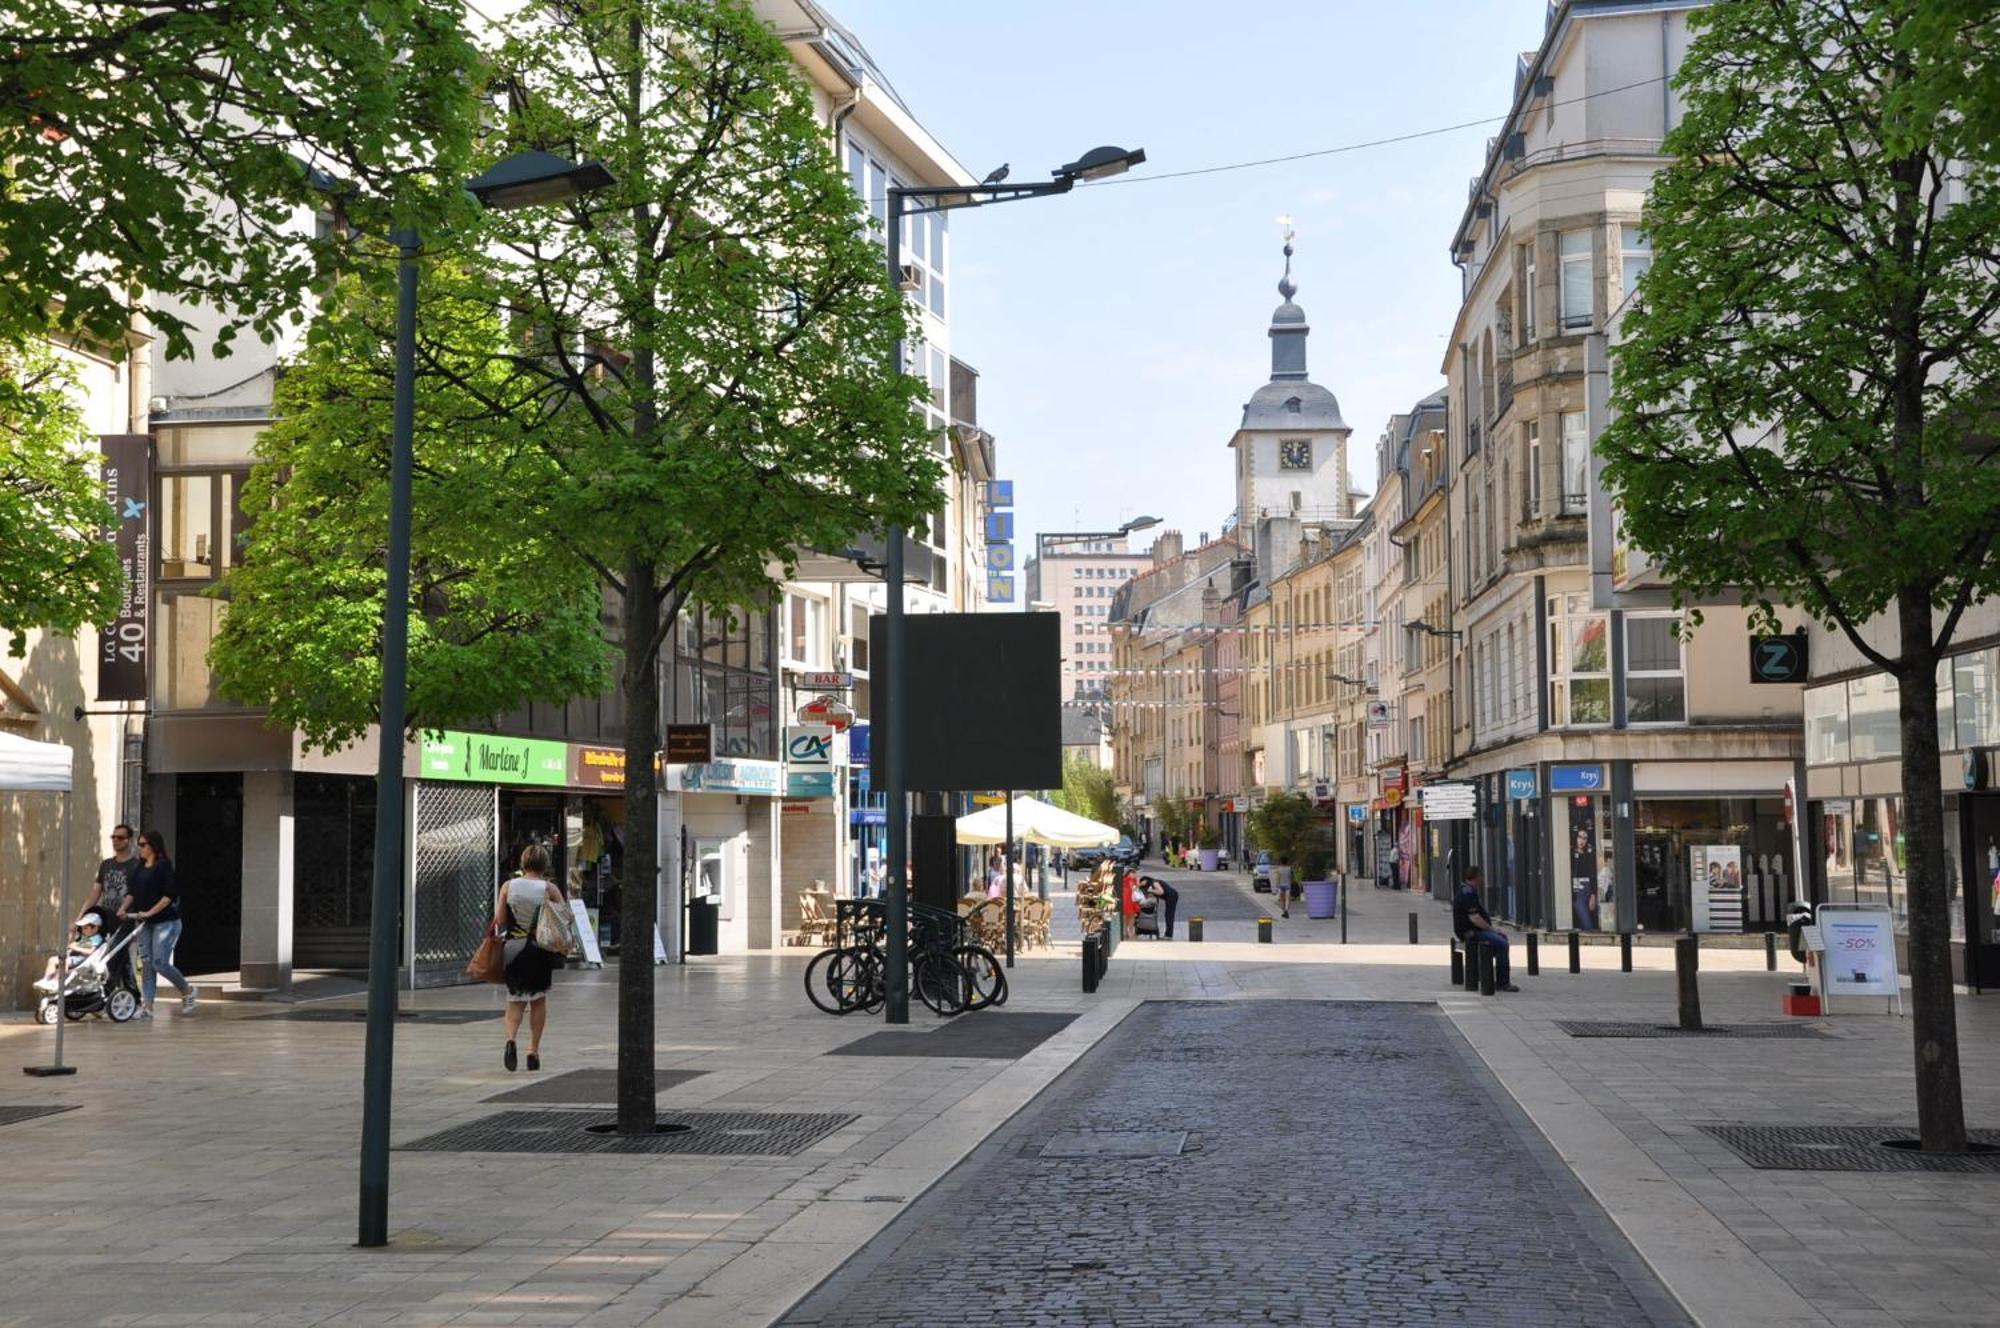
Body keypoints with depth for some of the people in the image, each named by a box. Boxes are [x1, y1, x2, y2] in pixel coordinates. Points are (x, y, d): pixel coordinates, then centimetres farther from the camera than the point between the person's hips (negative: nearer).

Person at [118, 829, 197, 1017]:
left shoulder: (164, 866, -11)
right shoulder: (140, 868, 12)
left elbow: (169, 895, -17)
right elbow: (132, 891, 12)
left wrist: (150, 912, -20)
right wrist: (124, 908, -5)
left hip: (165, 922, -7)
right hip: (145, 923, 7)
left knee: (160, 963, -9)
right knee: (147, 963, 5)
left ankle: (188, 991, 13)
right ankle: (146, 1006, 7)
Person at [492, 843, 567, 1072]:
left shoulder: (508, 886, -2)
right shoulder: (550, 889, -6)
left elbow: (499, 922, -2)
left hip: (514, 949, 1)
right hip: (541, 950, -1)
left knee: (515, 999, 10)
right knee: (539, 999, 13)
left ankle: (510, 1038, -16)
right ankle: (533, 1050, 11)